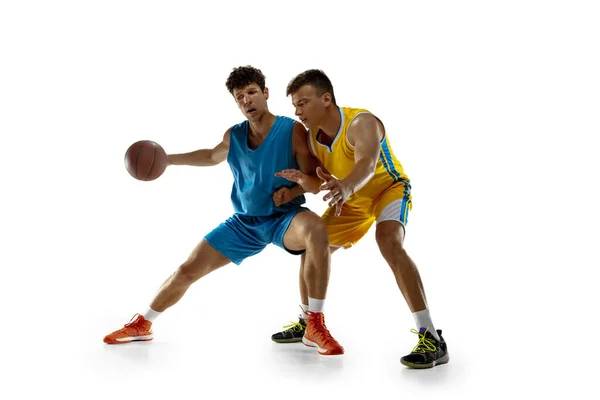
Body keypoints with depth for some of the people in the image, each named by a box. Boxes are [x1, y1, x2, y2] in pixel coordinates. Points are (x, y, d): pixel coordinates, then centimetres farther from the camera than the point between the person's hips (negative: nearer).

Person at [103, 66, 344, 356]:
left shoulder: (292, 131, -14)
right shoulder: (233, 136, 0)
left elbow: (316, 183, -14)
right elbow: (212, 156, 24)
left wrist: (290, 191, -36)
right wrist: (168, 159, 19)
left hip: (284, 218, -4)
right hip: (244, 221, 4)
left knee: (316, 229, -39)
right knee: (187, 271, 1)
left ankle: (315, 327, -29)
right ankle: (141, 325, 28)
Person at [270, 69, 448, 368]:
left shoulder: (362, 122, -32)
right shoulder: (312, 137, -10)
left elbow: (367, 164, -50)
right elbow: (321, 177, -5)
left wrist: (346, 187, -71)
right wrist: (301, 181, -28)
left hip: (389, 187, -8)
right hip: (352, 199, 8)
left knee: (388, 241, -35)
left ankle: (431, 339, -34)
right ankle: (306, 322, 31)